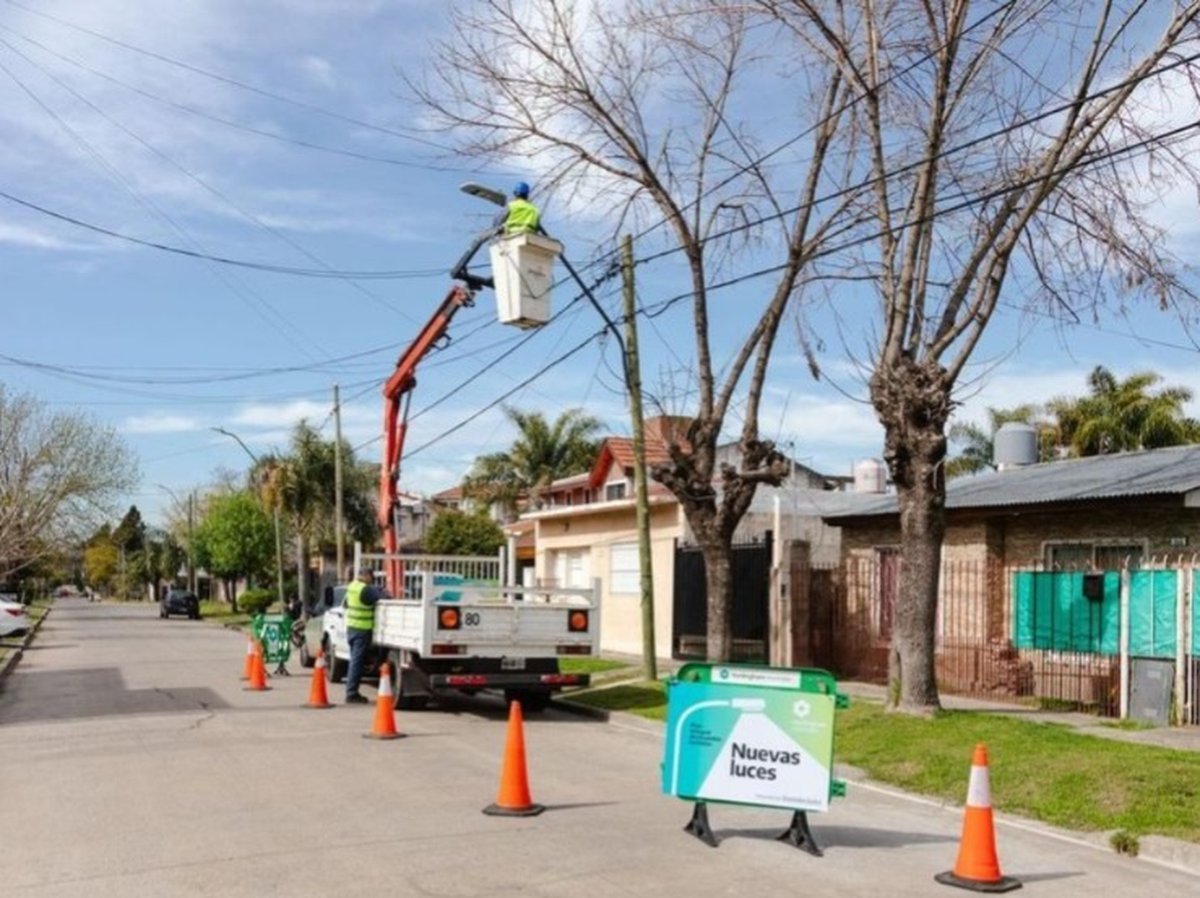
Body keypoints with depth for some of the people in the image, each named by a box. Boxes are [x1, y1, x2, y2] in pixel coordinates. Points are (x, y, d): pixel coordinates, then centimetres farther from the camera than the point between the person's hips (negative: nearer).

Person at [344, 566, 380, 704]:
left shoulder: (351, 586, 9)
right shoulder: (366, 590, -19)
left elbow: (346, 604, 20)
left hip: (351, 627, 9)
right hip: (362, 629, -9)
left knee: (355, 660, 16)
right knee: (357, 661, -5)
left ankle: (352, 692, 22)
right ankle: (351, 694, -4)